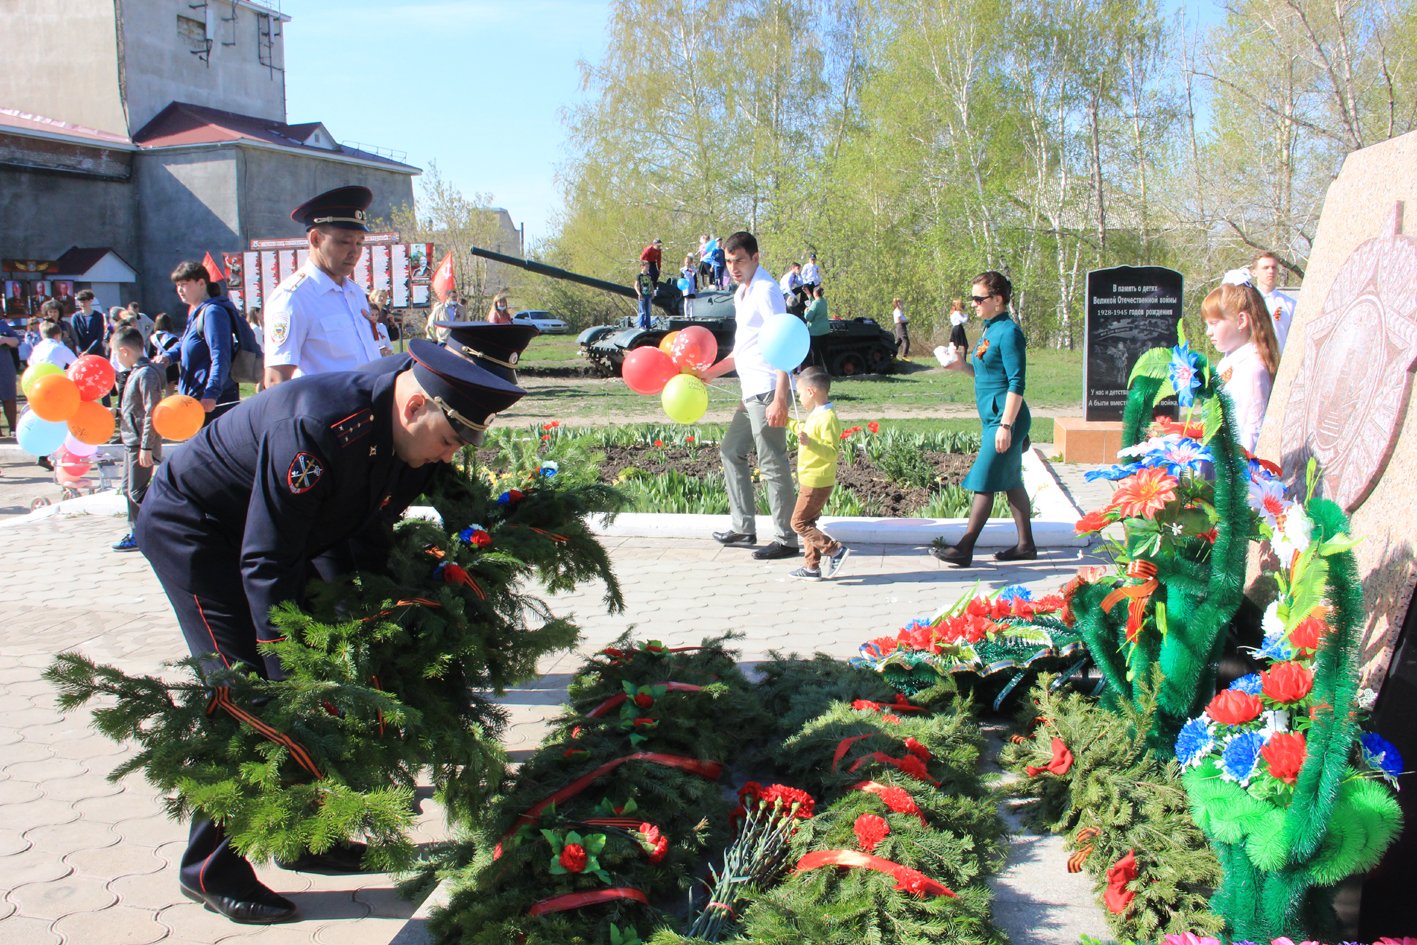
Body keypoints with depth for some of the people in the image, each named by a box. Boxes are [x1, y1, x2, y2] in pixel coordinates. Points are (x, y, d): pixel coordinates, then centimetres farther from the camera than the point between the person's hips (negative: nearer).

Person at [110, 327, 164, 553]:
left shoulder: (146, 374, -18)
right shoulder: (135, 372, 12)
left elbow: (151, 413, -22)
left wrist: (146, 447, -23)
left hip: (141, 443, -10)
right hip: (131, 441, 10)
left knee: (137, 492, -7)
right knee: (129, 489, 16)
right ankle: (137, 533, 23)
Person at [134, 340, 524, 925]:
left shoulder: (407, 437, -11)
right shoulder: (316, 428, -37)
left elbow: (367, 536, 1)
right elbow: (267, 565, -33)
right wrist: (290, 679, -30)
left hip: (286, 530, 8)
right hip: (189, 529, -8)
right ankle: (211, 870, 2)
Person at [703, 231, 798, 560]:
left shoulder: (766, 290, -13)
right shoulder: (742, 293, 17)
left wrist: (779, 399, -25)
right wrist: (710, 373, 27)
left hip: (767, 391, -10)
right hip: (751, 391, 10)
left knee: (772, 464, -6)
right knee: (731, 451, 17)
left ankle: (786, 540, 1)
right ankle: (743, 527, 25)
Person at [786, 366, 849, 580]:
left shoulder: (827, 419, -21)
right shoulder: (816, 416, 10)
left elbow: (831, 453, -27)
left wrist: (809, 442, -38)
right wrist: (789, 423, 37)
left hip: (816, 483, -10)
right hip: (810, 480, 10)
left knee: (799, 523, -6)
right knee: (807, 523, 15)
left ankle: (835, 549, -3)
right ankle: (811, 567, 20)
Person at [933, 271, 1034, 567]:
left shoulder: (1008, 332, -15)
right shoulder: (991, 330, 13)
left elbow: (1017, 383, -19)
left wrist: (1006, 425, -23)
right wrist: (962, 366, 7)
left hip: (1005, 420, -10)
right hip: (993, 419, 10)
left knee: (984, 482, -6)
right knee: (1011, 482, 14)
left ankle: (964, 549, -1)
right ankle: (1026, 545, 22)